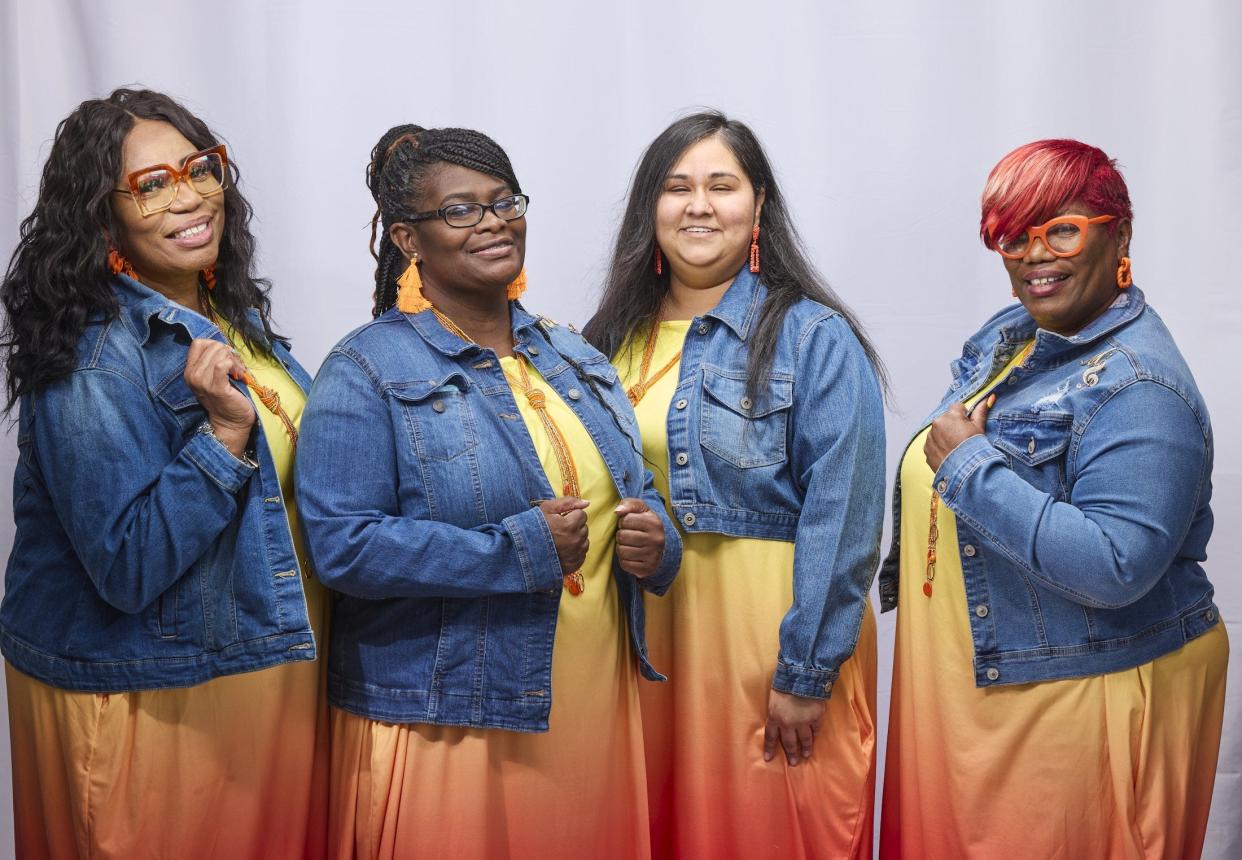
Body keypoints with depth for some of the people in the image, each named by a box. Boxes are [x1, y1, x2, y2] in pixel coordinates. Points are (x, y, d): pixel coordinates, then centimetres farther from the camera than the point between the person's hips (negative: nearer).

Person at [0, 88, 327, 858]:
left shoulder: (236, 317, 4)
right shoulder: (90, 366, -20)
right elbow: (128, 570, -25)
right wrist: (225, 432, -29)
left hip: (265, 665, 8)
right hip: (151, 704, -7)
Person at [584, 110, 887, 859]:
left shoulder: (814, 338, -8)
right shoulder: (616, 336, 8)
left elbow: (841, 516, -14)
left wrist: (807, 673, -16)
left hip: (767, 635, -4)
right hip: (650, 632, 5)